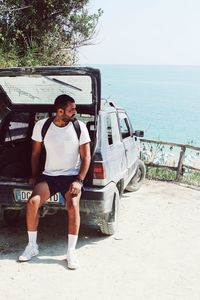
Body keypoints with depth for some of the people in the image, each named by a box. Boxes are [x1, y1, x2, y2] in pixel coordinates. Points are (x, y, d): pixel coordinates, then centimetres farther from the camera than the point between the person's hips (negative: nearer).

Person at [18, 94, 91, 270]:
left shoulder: (80, 127, -7)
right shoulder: (41, 126, -3)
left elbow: (86, 157, -5)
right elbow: (36, 153, 10)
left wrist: (79, 181, -14)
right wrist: (34, 176, 7)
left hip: (72, 176, -1)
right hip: (48, 175, 2)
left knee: (73, 206, -27)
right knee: (33, 202, -22)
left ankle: (71, 251, -13)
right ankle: (32, 246, -3)